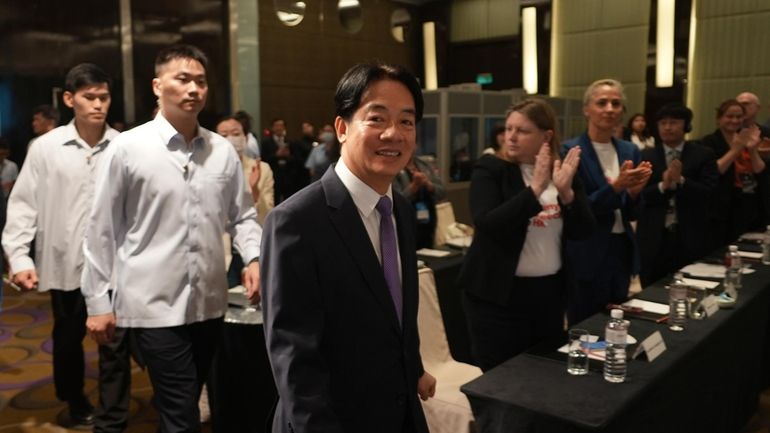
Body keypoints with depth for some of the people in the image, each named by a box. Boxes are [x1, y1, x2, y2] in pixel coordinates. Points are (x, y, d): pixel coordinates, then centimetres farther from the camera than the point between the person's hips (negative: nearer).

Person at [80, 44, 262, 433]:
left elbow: (242, 216, 11)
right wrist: (97, 302, -1)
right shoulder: (128, 148, -6)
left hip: (209, 303, 4)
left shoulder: (223, 150, 3)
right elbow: (101, 230, -2)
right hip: (154, 305, -4)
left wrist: (253, 257, -8)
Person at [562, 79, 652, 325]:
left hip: (622, 250, 6)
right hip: (587, 256, -6)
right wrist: (616, 187, -25)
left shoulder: (629, 151, 7)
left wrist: (634, 190, -12)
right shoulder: (571, 151, -10)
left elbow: (631, 214, 9)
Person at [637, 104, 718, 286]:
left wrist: (681, 180, -21)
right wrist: (662, 185, -20)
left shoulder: (703, 155, 4)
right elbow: (638, 194, -4)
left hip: (690, 238, 0)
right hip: (653, 238, 1)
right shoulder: (646, 156, 4)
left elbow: (709, 192, -7)